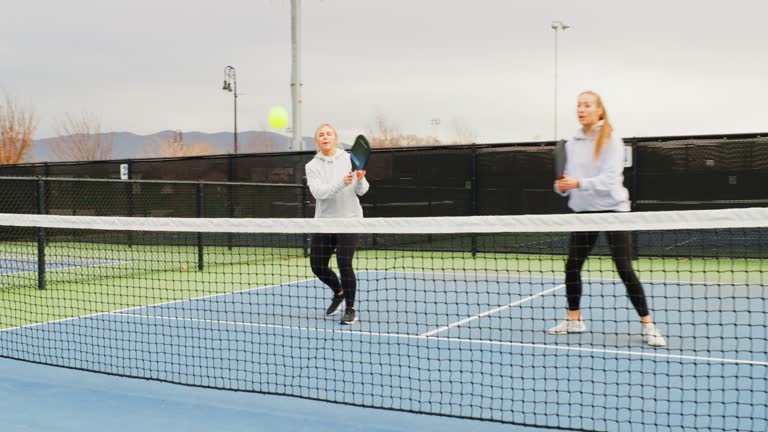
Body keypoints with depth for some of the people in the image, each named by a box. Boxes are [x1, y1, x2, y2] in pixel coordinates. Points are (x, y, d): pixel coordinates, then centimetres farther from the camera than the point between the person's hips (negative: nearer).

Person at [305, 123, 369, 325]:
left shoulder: (349, 159, -1)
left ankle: (350, 309, 7)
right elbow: (318, 192, -18)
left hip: (349, 219, -3)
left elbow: (361, 191, -3)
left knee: (344, 265, -11)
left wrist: (360, 179, -25)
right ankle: (339, 292, 36)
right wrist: (341, 183, -32)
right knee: (317, 266, 5)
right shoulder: (312, 166, 0)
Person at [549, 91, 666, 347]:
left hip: (612, 209, -5)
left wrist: (579, 183, -28)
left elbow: (610, 178, -18)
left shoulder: (611, 140, -8)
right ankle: (574, 320, 21)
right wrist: (562, 186, -9)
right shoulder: (572, 144, 8)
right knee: (572, 267, 5)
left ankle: (648, 326, -1)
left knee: (625, 270, -9)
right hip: (583, 211, 5)